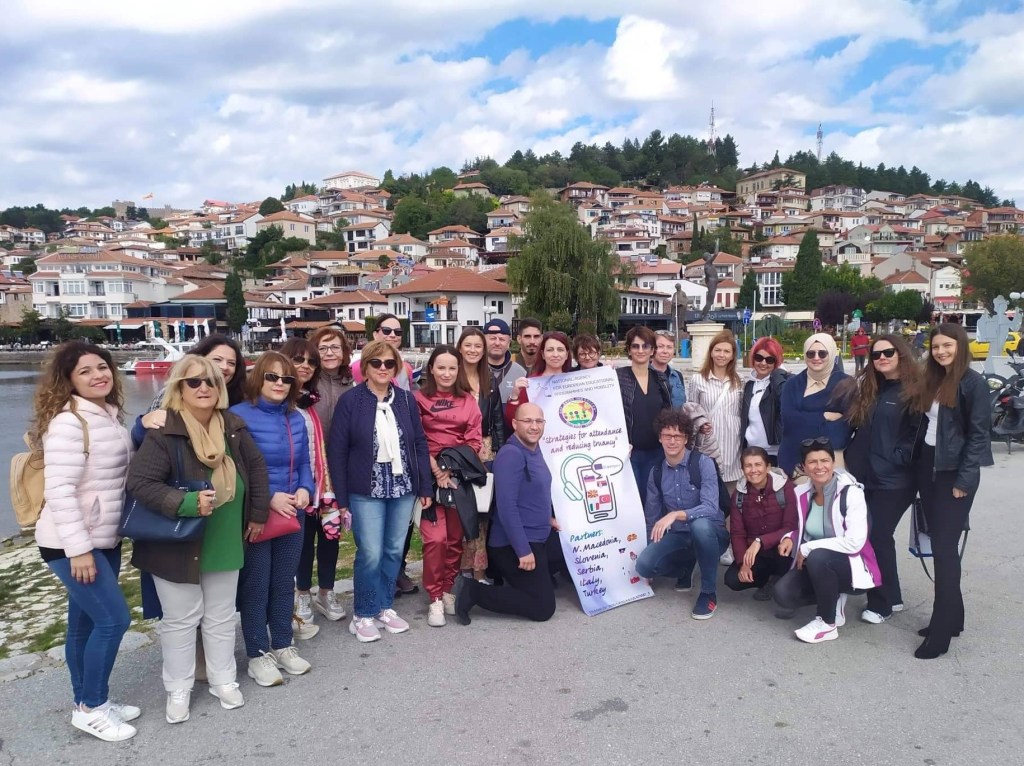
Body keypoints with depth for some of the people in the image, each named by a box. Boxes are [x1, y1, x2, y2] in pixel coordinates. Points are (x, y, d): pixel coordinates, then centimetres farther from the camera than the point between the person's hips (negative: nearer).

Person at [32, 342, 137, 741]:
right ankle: (90, 709, 10)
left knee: (85, 623, 16)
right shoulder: (67, 422, -19)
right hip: (72, 544, -8)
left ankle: (89, 702, 28)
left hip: (105, 539, 8)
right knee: (113, 618, -7)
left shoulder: (110, 415, 7)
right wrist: (78, 548, -24)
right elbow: (59, 489, -24)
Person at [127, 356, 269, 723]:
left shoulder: (232, 427, -2)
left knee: (221, 616, 17)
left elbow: (257, 467, 8)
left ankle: (223, 680, 35)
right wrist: (188, 503, -32)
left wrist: (258, 514, 8)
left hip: (225, 543, 5)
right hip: (176, 545, -4)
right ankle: (178, 690, 29)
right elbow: (138, 482, -23)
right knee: (180, 619, 10)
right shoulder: (163, 433, -18)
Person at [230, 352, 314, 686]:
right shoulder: (239, 416, -13)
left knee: (284, 582, 16)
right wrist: (269, 497, -20)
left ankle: (282, 646, 31)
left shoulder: (296, 418, 7)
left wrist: (305, 490, -7)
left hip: (292, 514, 6)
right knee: (255, 585, 6)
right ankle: (258, 655, 20)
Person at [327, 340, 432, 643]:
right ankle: (363, 615, 15)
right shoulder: (350, 401, -6)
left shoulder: (406, 399, 4)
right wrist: (341, 498, -7)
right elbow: (336, 450, -5)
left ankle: (385, 606, 28)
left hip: (403, 488, 4)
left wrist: (425, 487, 5)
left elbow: (420, 444, 8)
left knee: (394, 551, 10)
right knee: (371, 553, -4)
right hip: (366, 491, -3)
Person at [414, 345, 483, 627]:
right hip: (430, 475, -3)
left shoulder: (468, 400, 10)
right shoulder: (420, 398, 1)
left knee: (456, 537, 7)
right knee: (435, 538, -9)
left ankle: (448, 590, 23)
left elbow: (474, 439, 3)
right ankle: (435, 599, 3)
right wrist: (437, 471, -13)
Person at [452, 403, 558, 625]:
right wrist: (523, 550, -26)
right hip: (515, 545, -10)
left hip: (536, 539, 10)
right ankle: (473, 591, -4)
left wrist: (546, 518, 14)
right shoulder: (511, 454, -21)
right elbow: (507, 507, -26)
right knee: (543, 608, -6)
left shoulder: (534, 449, 9)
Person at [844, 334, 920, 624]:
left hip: (893, 480, -7)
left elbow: (920, 434, -14)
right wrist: (850, 457, 9)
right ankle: (890, 596, 25)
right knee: (864, 534, 9)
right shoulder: (867, 388, 13)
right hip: (863, 475, 7)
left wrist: (897, 459, -17)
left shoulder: (913, 390, -8)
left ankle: (882, 602, 13)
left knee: (877, 535, -3)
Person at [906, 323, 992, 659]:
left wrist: (964, 480, -15)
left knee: (945, 549, -5)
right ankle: (951, 616, 24)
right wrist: (918, 465, 6)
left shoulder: (974, 383, -10)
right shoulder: (930, 381, 11)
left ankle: (941, 631, 3)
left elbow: (978, 434, -12)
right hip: (927, 467, 7)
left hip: (955, 472, -7)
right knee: (939, 545, 12)